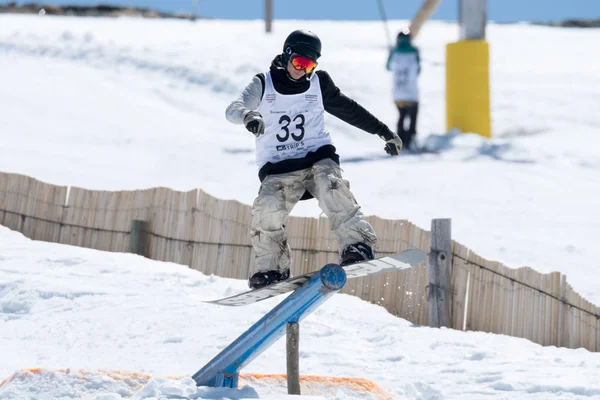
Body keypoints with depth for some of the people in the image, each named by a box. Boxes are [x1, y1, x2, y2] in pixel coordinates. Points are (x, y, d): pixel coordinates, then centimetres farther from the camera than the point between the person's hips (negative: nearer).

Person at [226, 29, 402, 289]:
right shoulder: (263, 84, 6)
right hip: (278, 168, -1)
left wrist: (383, 131, 26)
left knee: (331, 188, -32)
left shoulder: (319, 83, 11)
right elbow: (233, 110, -7)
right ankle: (271, 268, -8)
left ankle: (356, 246, -36)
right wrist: (249, 115, -32)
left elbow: (349, 110, 23)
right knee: (267, 210, -25)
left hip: (317, 157, 1)